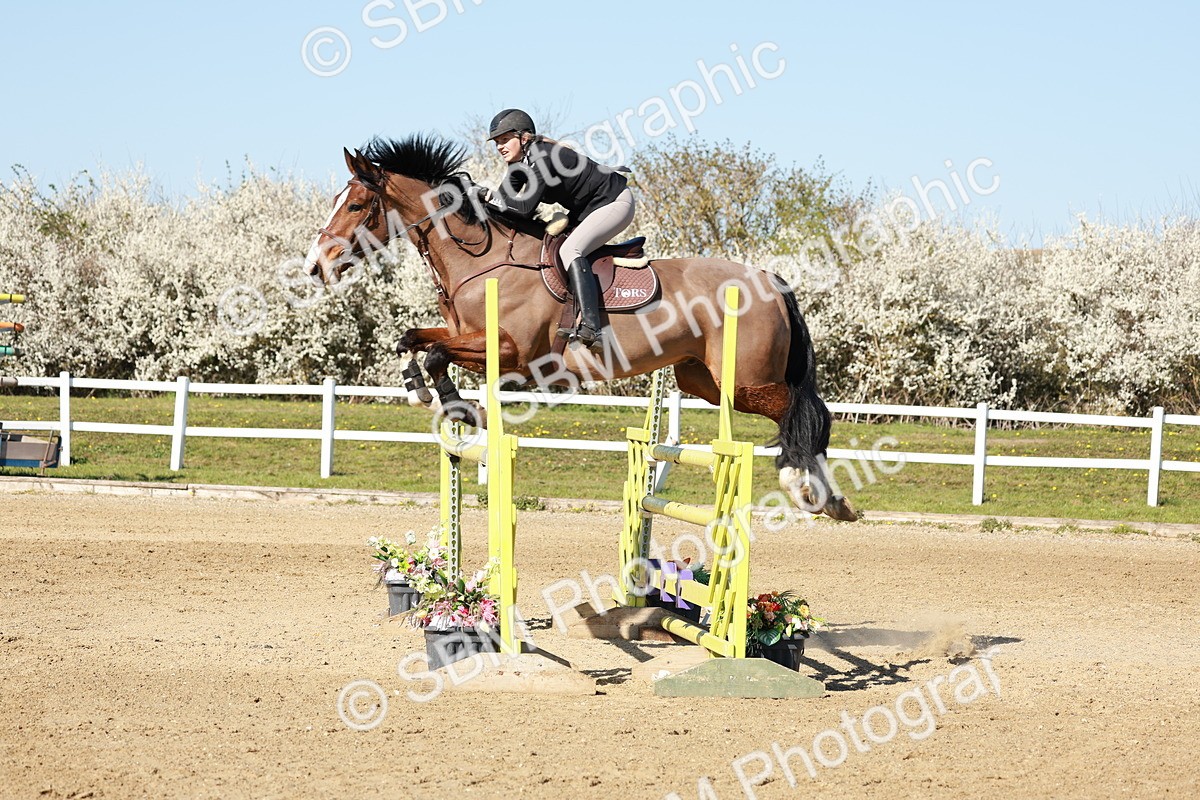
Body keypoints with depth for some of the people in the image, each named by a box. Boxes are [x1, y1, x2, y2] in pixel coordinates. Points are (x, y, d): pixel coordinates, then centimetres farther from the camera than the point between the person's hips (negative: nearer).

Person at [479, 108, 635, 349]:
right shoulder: (520, 164, 2)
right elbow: (503, 198, 3)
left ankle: (591, 328, -39)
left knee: (570, 250, -28)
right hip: (587, 209, 11)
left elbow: (525, 207, -32)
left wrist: (491, 198, -23)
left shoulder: (543, 158, -27)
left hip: (615, 203, -11)